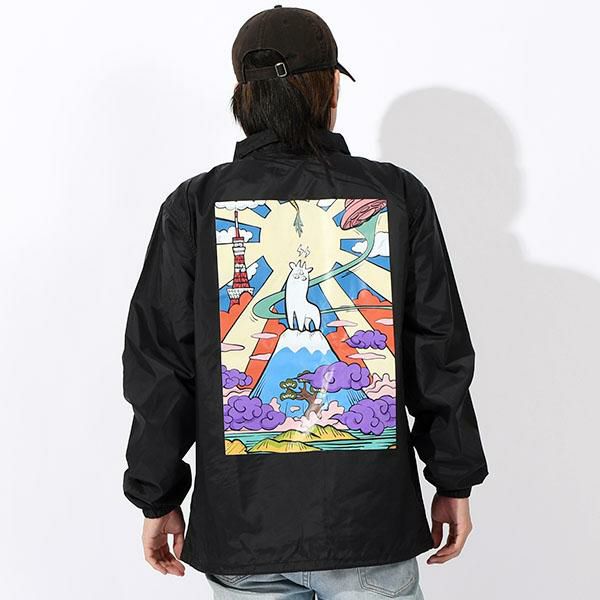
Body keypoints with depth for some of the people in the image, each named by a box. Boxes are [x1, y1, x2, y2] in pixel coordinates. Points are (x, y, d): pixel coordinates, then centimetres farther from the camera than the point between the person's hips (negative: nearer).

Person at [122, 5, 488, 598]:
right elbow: (441, 355, 0)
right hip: (373, 521, 0)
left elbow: (159, 367, -1)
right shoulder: (398, 195, -3)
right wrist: (454, 482, 10)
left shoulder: (193, 206, -3)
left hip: (242, 527, 1)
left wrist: (158, 499, 9)